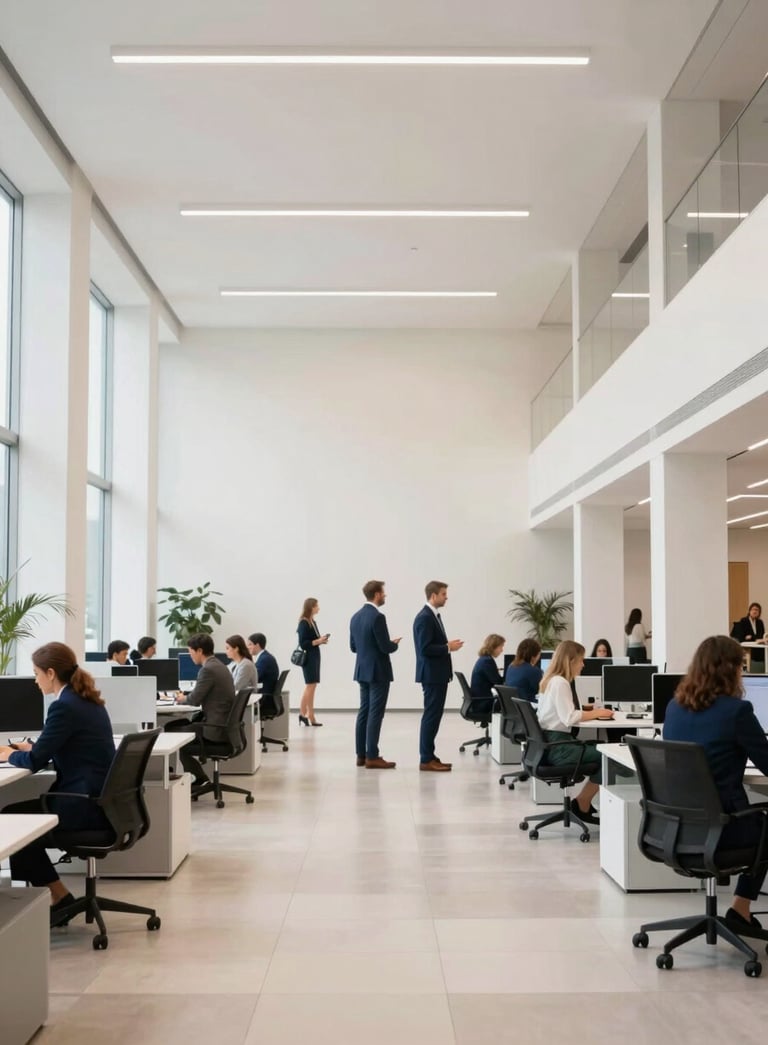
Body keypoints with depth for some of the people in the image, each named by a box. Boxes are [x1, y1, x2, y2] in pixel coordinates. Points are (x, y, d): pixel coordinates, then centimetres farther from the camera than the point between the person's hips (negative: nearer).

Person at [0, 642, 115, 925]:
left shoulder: (64, 706, -17)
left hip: (86, 806, -9)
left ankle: (59, 897, 15)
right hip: (99, 799, 9)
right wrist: (31, 747, 21)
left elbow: (36, 762, -14)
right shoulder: (88, 701, 11)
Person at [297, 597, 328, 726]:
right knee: (310, 686, -7)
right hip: (308, 657, -9)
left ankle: (310, 717, 9)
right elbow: (302, 643, -16)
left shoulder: (313, 622, 13)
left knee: (312, 686, 7)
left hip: (315, 656, 9)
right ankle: (302, 714, 0)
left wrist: (321, 640, 0)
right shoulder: (303, 623, -12)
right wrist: (317, 641, -18)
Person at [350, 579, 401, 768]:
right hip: (378, 672, -9)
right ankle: (372, 757, -5)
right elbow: (386, 647, -19)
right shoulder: (377, 617, -18)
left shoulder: (356, 617, 9)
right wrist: (395, 644, 2)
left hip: (362, 671, 9)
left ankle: (361, 755, 14)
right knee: (375, 714, -6)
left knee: (364, 712, 11)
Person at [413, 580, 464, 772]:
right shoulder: (424, 617, -17)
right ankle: (426, 760, -3)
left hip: (437, 674, 10)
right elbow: (425, 648, -23)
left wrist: (448, 644, 5)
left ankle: (429, 756, 18)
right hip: (432, 674, -10)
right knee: (431, 716, -7)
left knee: (433, 715, 13)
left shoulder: (433, 615, 15)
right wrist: (448, 647, -17)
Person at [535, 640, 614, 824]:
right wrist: (595, 713, -10)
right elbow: (569, 718, -22)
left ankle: (583, 802, 10)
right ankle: (582, 806, 2)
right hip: (557, 746, -11)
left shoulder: (551, 679, 16)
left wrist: (591, 711, 7)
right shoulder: (560, 683, -15)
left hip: (552, 742, 11)